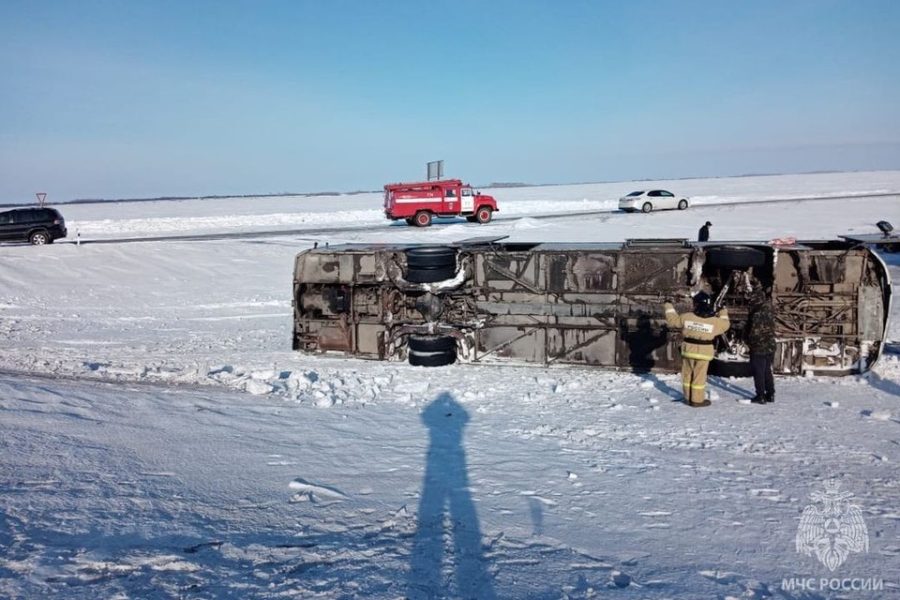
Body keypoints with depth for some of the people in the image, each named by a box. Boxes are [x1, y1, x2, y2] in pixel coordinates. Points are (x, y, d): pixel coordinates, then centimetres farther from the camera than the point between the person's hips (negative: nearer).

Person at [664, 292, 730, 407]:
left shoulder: (687, 317, -8)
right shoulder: (715, 321, -8)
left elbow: (672, 320, 6)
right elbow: (725, 325, 12)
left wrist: (669, 308, 22)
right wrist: (724, 315, 31)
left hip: (688, 350, 2)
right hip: (703, 352, -2)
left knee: (688, 374, 13)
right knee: (699, 376, 4)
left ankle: (688, 397, 21)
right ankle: (697, 400, 8)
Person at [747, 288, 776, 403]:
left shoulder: (758, 314, -22)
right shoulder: (769, 311, 4)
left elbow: (754, 332, -20)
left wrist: (750, 342, -5)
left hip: (759, 347, -8)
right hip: (770, 347, 8)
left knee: (758, 372, 1)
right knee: (767, 371, 17)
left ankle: (760, 396, 5)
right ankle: (770, 394, 23)